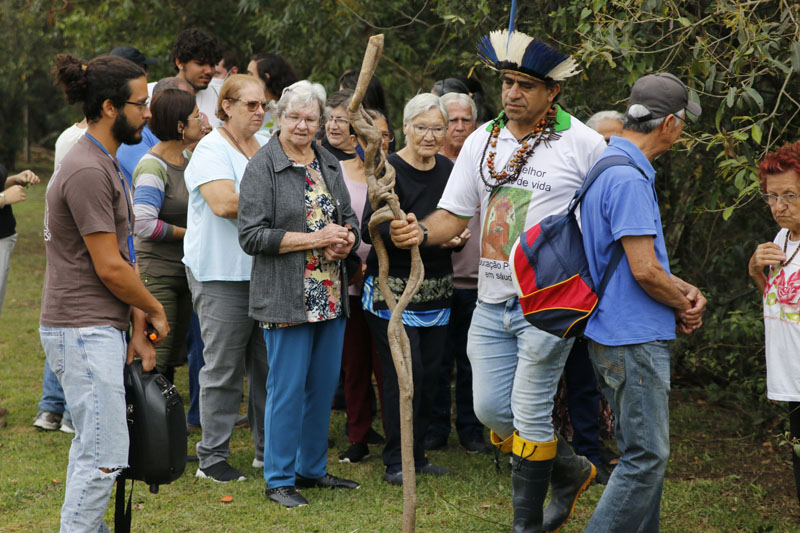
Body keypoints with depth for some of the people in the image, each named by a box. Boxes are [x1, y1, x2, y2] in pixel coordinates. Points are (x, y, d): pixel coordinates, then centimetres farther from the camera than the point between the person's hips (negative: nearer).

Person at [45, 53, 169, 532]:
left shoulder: (107, 165, 15)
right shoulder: (87, 172, -18)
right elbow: (109, 267, -18)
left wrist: (139, 329, 9)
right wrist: (155, 311, -2)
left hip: (104, 329, 10)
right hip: (85, 333, -10)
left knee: (92, 447, 16)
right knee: (105, 455, -9)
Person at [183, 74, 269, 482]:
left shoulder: (267, 147, 13)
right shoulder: (211, 150, -9)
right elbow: (224, 203, -24)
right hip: (221, 276, -7)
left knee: (267, 364, 11)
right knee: (223, 369, -3)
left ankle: (268, 448, 21)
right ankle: (212, 458, 6)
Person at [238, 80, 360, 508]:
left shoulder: (329, 164, 12)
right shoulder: (262, 167, -8)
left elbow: (349, 217, 19)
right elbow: (252, 235, -13)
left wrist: (346, 238, -5)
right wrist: (313, 239, -17)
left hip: (331, 295, 6)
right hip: (286, 298, -6)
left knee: (324, 385, 11)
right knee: (287, 388, -3)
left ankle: (312, 468, 24)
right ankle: (279, 479, 7)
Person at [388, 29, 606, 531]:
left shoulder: (583, 144, -7)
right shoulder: (482, 141, 8)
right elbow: (454, 214, 9)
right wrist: (421, 231, -12)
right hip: (491, 302, 6)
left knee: (530, 414, -4)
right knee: (491, 408, 6)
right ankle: (570, 471, 31)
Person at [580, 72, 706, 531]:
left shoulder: (610, 167, 14)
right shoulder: (628, 178, -19)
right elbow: (644, 270, -22)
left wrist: (684, 289, 7)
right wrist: (684, 304, -3)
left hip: (630, 336, 10)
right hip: (635, 338, -10)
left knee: (645, 453, 16)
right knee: (646, 457, -7)